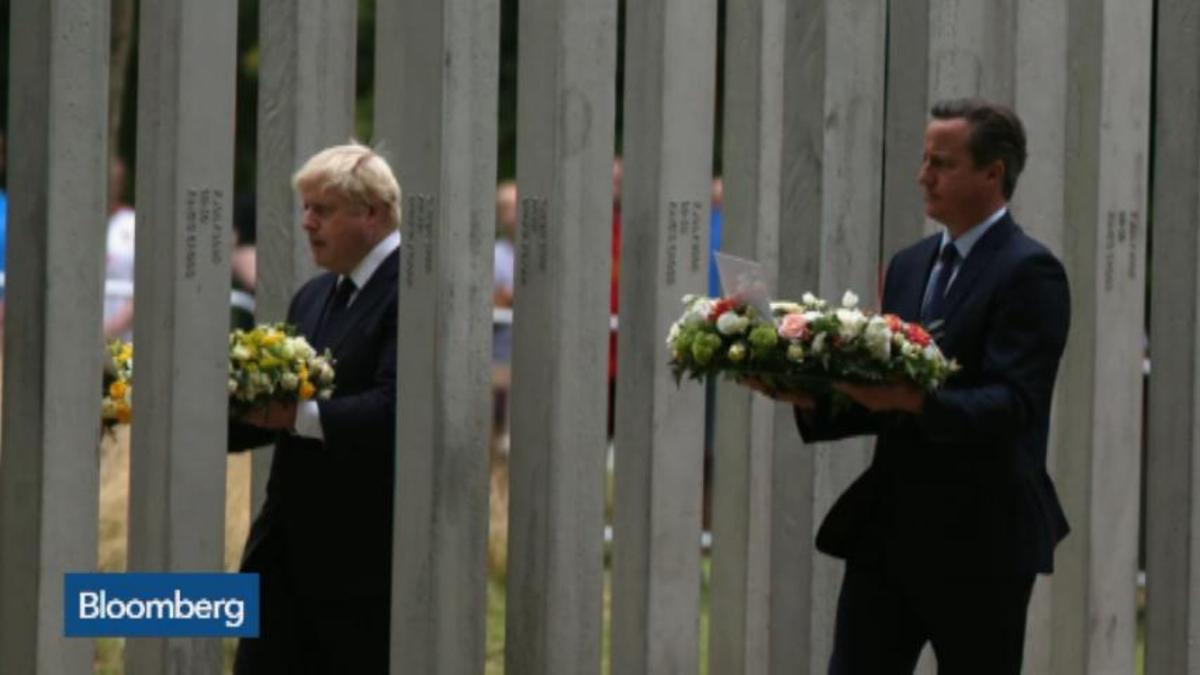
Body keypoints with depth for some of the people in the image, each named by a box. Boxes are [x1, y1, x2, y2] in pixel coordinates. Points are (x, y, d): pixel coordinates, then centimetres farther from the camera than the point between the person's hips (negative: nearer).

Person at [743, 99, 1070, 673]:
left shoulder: (1029, 272, -10)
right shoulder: (909, 265, 15)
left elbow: (1013, 404, -20)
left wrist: (916, 402, -34)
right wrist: (813, 399, -2)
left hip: (979, 541, -7)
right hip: (887, 532, 7)